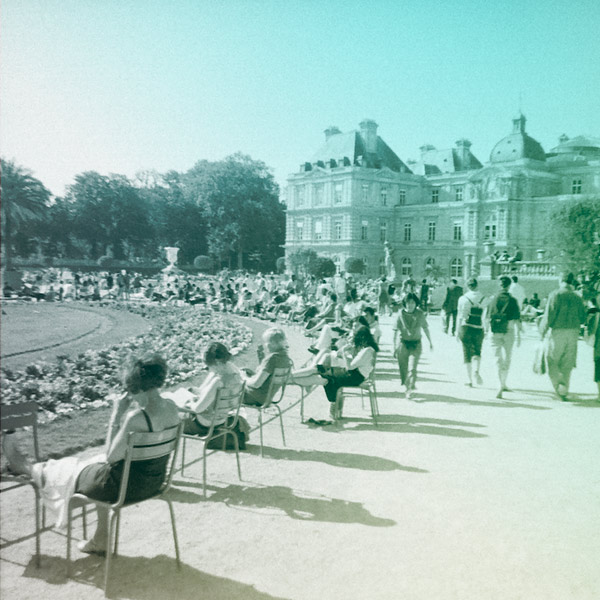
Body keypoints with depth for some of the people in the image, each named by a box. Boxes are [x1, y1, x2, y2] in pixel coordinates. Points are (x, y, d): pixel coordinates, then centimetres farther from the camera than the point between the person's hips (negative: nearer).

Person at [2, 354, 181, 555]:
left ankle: (25, 467, 49)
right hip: (155, 480, 7)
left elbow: (112, 457, -21)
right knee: (97, 463, 33)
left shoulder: (136, 417, -31)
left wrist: (116, 416, -19)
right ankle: (100, 540, 43)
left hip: (127, 485, -7)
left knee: (66, 471, 17)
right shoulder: (171, 408, -8)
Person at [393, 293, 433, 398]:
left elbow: (425, 328, 13)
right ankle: (406, 386, 30)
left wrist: (430, 341, 20)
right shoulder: (401, 314, -7)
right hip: (403, 343, 0)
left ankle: (410, 388, -10)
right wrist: (394, 346, -6)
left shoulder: (420, 314, -2)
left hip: (416, 344, 0)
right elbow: (396, 330, -4)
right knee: (403, 368, 8)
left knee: (412, 368, -11)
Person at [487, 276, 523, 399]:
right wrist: (518, 335, -2)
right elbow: (517, 318, -7)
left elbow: (487, 317, 4)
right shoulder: (512, 300, -5)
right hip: (508, 331, -1)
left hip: (495, 332, 1)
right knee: (507, 358, 15)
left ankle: (502, 385, -9)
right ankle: (503, 385, 16)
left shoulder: (493, 299, 0)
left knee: (498, 358, 3)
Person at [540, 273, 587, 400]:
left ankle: (559, 388, -10)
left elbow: (549, 315, -12)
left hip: (557, 332, -4)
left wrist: (543, 330, -1)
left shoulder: (555, 294, -8)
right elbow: (582, 319, 6)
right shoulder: (577, 297, 5)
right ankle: (565, 391, 16)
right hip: (573, 332, 4)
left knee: (552, 362, 6)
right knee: (567, 364, 12)